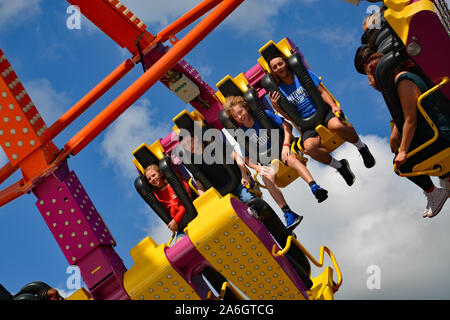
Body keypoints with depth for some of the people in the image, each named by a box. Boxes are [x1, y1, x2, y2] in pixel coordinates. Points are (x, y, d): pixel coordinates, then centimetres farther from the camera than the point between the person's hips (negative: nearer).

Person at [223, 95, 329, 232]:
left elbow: (287, 126, -6)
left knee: (289, 158, -38)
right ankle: (288, 214, -42)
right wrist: (259, 168, -17)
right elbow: (247, 159, 2)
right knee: (267, 176, -32)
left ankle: (314, 187, -55)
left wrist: (285, 145, -20)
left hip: (282, 149, -1)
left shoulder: (264, 114, -4)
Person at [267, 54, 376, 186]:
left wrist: (333, 105, -14)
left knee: (337, 125, -37)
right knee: (309, 146, -33)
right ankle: (339, 166, -10)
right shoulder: (279, 91, 7)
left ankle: (361, 147, -9)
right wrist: (275, 106, -12)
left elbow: (322, 91, 2)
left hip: (323, 111, -1)